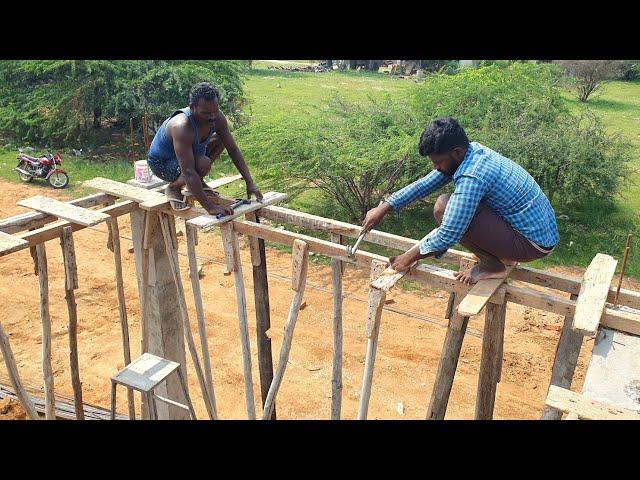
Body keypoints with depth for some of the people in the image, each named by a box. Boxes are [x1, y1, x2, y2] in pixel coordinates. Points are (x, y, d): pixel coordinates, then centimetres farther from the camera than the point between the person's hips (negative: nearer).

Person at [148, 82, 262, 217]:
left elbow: (233, 150, -11)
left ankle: (197, 183, 10)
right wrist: (210, 207, -44)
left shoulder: (217, 117, -18)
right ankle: (173, 187, -5)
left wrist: (250, 183, -17)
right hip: (161, 164, -7)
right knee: (203, 164, -33)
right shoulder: (182, 127, -39)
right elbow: (188, 171, -41)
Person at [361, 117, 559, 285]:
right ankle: (503, 254, 17)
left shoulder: (471, 176, -26)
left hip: (533, 244, -9)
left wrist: (411, 257, -11)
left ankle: (493, 265, -6)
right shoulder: (472, 150, 2)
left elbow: (449, 234, -26)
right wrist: (384, 207, 7)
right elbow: (424, 184, 9)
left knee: (443, 207, -21)